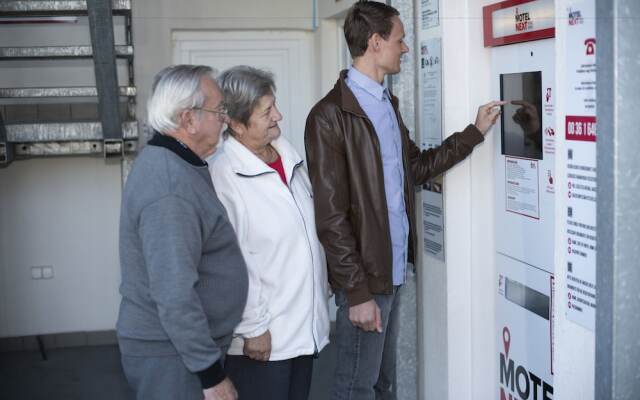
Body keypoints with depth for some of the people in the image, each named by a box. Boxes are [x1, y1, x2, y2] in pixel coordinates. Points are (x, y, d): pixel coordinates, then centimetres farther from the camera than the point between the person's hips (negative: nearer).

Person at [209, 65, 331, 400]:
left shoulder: (290, 160, 7)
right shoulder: (223, 177, -18)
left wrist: (324, 290, 17)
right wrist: (252, 328, -16)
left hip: (306, 330, 7)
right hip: (262, 339, -7)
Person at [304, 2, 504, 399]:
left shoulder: (387, 102, 12)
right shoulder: (330, 116, -16)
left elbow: (416, 167, 21)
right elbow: (330, 216, -17)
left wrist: (475, 132, 20)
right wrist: (357, 292, -17)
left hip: (394, 269, 8)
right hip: (364, 277, -8)